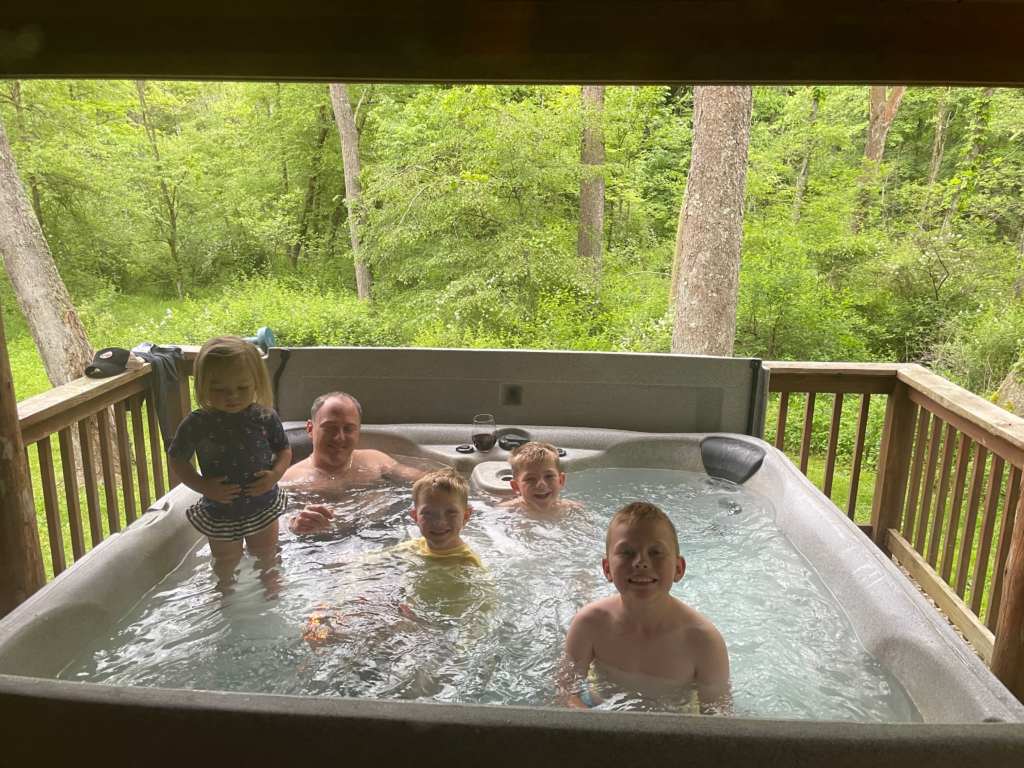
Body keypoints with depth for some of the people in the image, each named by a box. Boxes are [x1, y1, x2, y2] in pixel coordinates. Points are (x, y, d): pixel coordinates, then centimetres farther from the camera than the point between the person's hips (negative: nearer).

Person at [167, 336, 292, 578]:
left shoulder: (266, 418, -15)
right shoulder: (197, 424, -20)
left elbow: (284, 450, 0)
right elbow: (176, 460, -7)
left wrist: (275, 474, -19)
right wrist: (203, 486, -20)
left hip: (263, 508, 1)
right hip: (220, 513, -1)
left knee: (267, 558, 25)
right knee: (227, 564, 23)